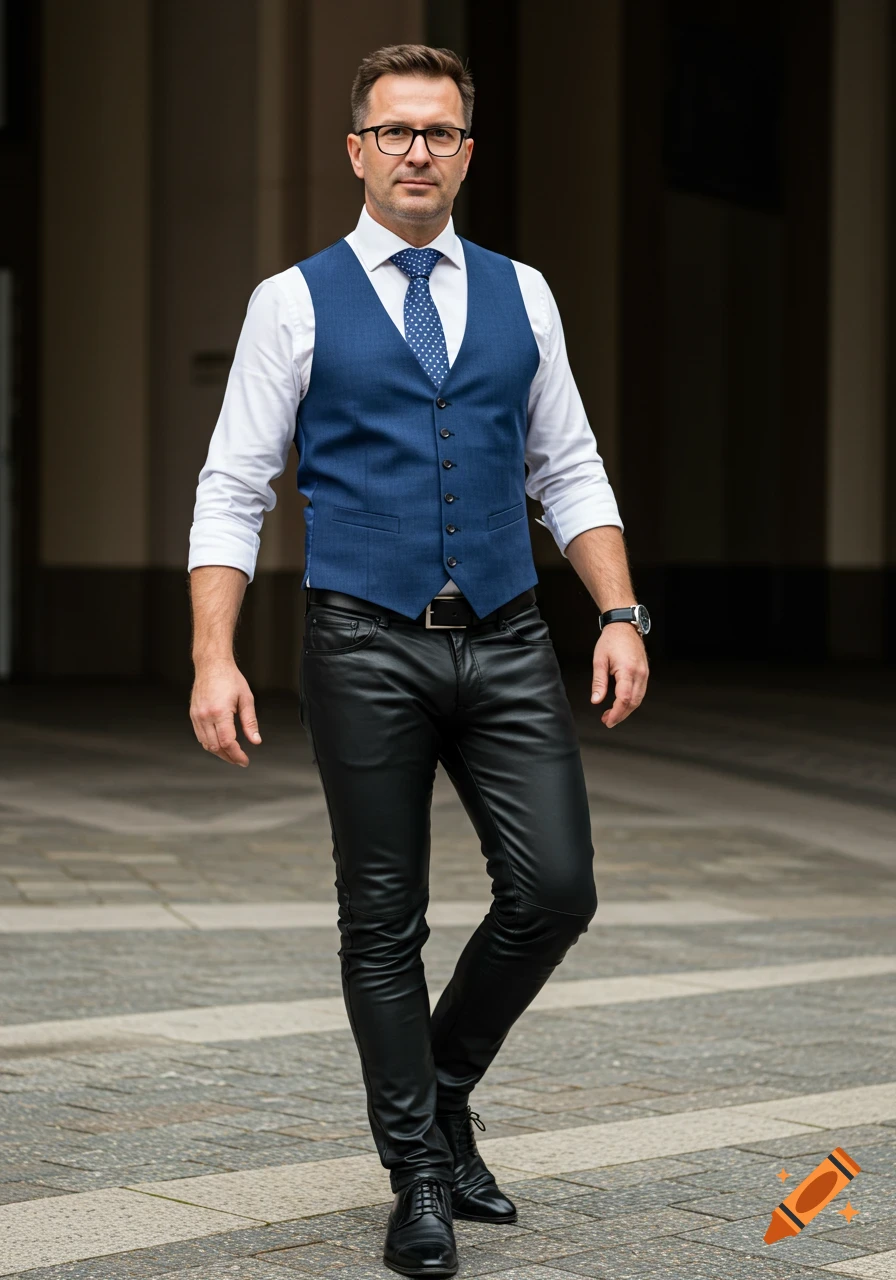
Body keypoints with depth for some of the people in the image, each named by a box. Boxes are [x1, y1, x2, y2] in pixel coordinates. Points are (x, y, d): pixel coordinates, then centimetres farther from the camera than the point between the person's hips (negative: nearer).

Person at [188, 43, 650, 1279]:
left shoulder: (520, 295, 10)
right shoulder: (296, 303, 1)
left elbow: (571, 473, 13)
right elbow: (233, 491, -1)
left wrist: (620, 613, 0)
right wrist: (214, 657, -11)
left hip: (507, 644, 3)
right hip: (367, 648, -3)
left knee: (555, 890, -5)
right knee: (384, 922, 4)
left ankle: (447, 1091, 22)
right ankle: (419, 1175, 19)